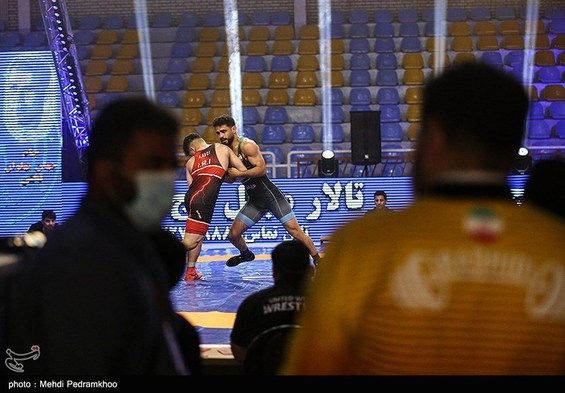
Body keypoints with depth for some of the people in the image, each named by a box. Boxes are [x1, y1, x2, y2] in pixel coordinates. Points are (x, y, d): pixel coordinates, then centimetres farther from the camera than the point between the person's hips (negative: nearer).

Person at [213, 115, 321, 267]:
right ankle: (246, 254, 35)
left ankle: (318, 261, -1)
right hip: (254, 201, 7)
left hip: (271, 195, -7)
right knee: (233, 234, 5)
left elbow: (262, 169, -24)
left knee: (294, 230, -9)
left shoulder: (247, 145, -16)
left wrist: (239, 173, -21)